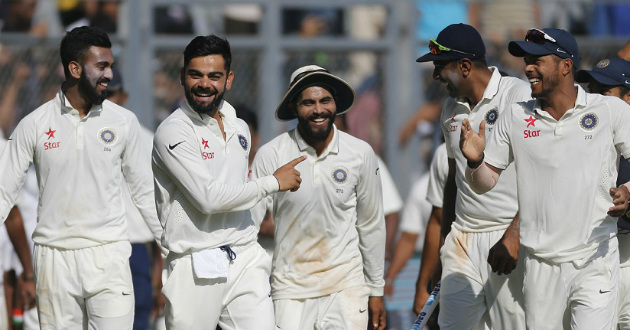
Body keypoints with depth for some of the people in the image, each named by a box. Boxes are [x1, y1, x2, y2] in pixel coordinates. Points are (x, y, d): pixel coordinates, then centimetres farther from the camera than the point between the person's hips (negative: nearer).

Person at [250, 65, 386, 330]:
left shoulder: (360, 154, 1)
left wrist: (376, 291, 12)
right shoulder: (270, 155, -6)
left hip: (347, 286, 1)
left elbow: (371, 225, 9)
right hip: (290, 288, -1)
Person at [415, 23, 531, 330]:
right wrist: (445, 241, 21)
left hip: (509, 234, -6)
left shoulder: (518, 95, -9)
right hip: (463, 240, 6)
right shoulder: (451, 109, 15)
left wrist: (514, 235, -20)